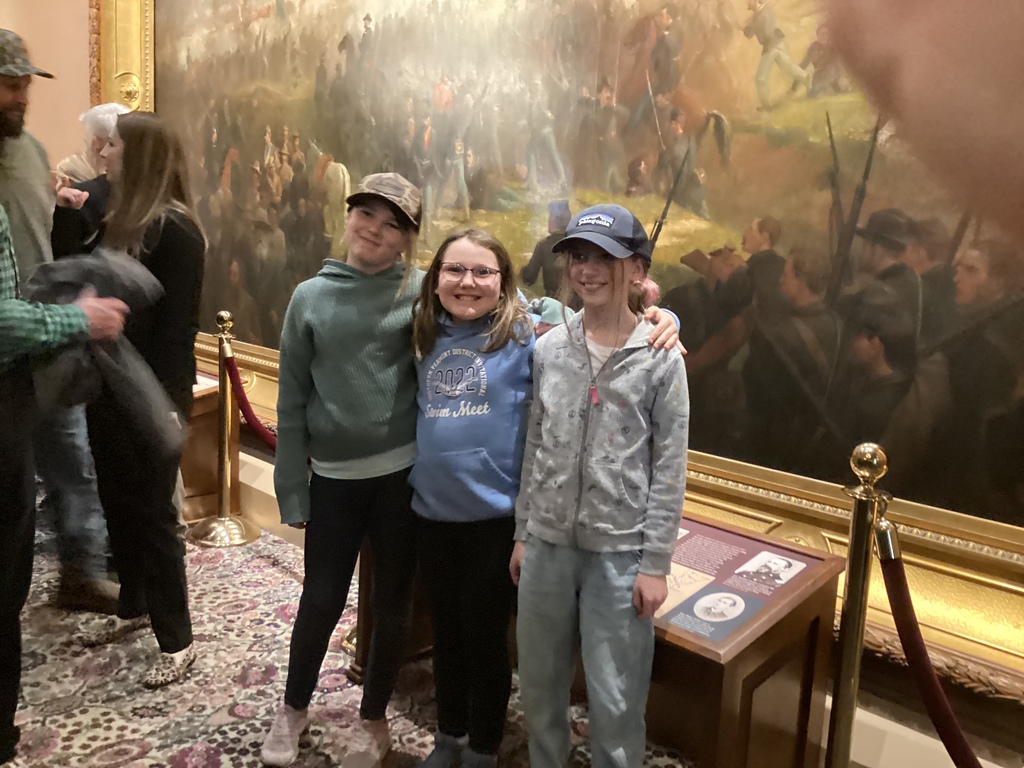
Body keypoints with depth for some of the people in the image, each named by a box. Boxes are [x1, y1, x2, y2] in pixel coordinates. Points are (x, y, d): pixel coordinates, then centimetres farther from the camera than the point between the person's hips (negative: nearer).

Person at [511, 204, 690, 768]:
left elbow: (669, 468, -7)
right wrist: (522, 533, 9)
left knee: (615, 700, 5)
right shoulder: (549, 349, 2)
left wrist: (656, 563, -9)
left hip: (620, 551, -3)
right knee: (539, 684, 17)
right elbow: (535, 449, 8)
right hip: (547, 543, 4)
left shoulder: (661, 359, -8)